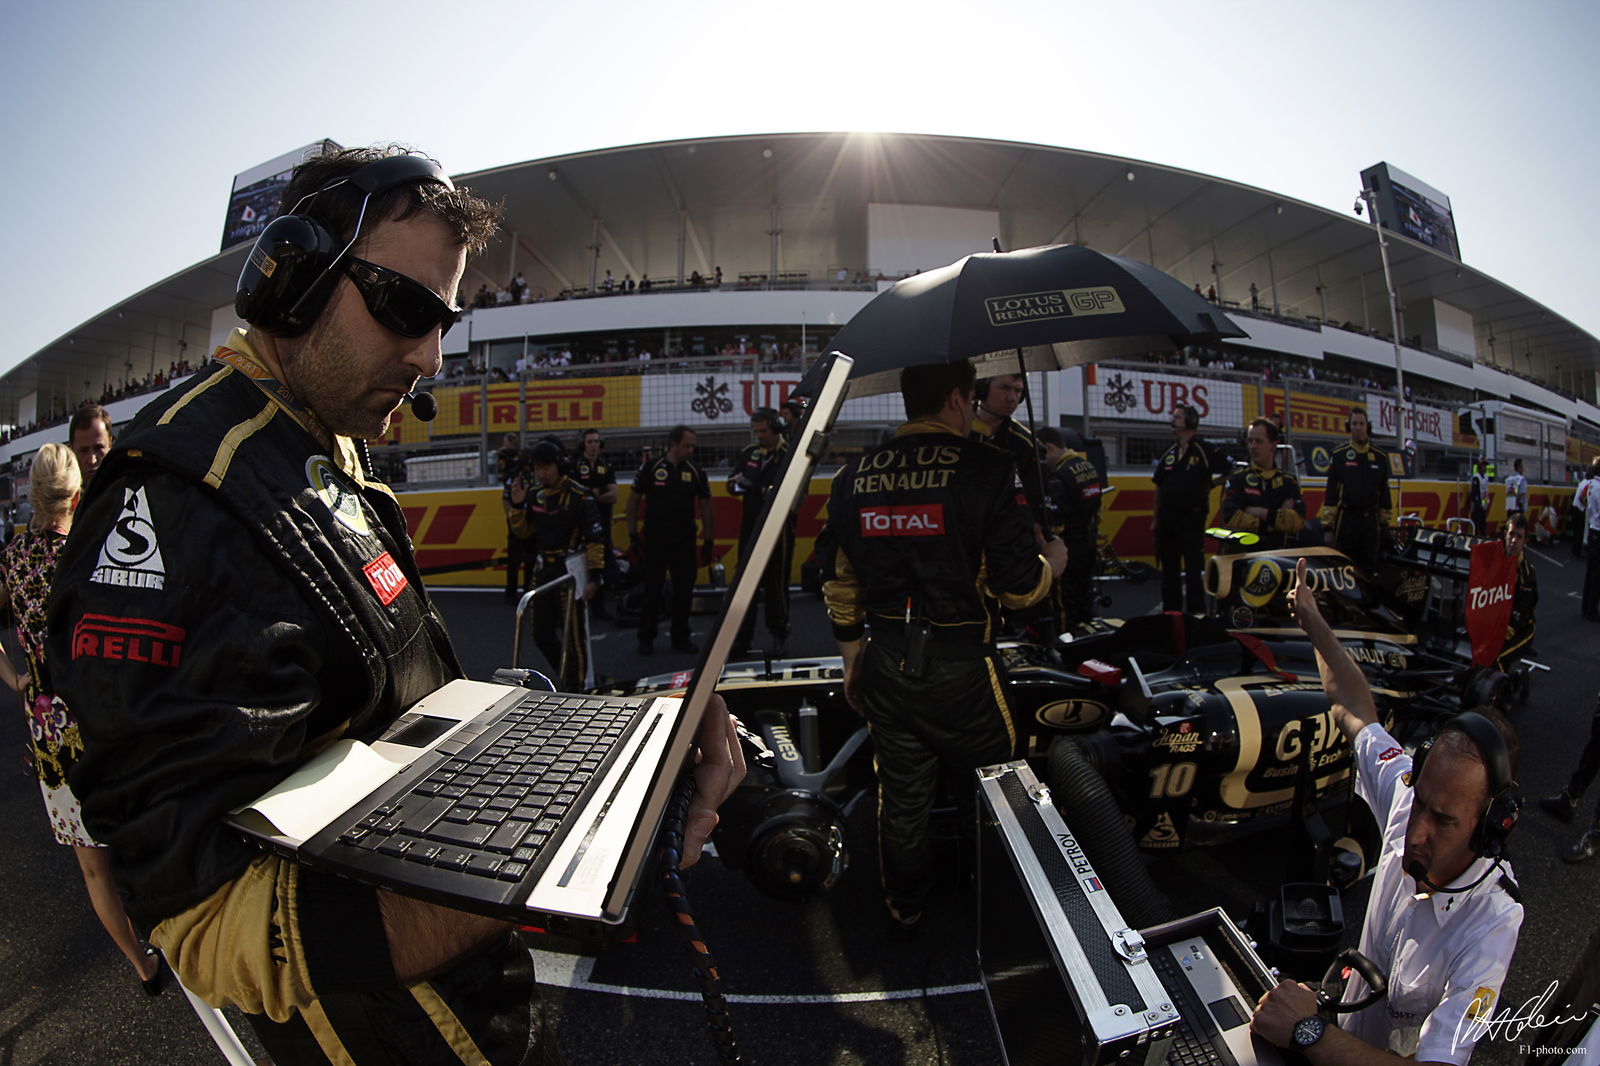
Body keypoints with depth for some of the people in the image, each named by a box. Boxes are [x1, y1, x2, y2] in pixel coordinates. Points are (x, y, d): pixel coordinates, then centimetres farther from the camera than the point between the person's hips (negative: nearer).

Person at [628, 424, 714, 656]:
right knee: (652, 589, 5)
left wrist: (708, 541, 4)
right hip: (654, 539, -2)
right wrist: (632, 534, -3)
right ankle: (646, 638, 17)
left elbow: (705, 504, 7)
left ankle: (681, 636, 21)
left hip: (685, 540, 2)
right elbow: (633, 500, 1)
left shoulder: (695, 472, 4)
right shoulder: (650, 468, -3)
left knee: (684, 589, 7)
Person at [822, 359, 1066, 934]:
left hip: (885, 666, 5)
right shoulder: (986, 469, -13)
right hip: (961, 670, -4)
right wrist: (1054, 561, 10)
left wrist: (852, 660, 19)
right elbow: (1018, 587, -12)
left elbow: (840, 586, 7)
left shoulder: (853, 477, 2)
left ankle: (904, 909, 39)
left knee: (900, 797, 19)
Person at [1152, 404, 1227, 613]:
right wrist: (1156, 519, 13)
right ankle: (1170, 611, 19)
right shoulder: (1168, 453, 13)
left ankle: (1196, 613, 2)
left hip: (1192, 517, -5)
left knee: (1193, 569, -4)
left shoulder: (1205, 450, -3)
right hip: (1167, 519, 5)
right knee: (1169, 570, 10)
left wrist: (1208, 484, -5)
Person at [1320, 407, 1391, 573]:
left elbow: (1385, 493, 13)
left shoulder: (1380, 457, 11)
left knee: (1370, 569, 7)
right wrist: (1327, 526, -7)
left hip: (1371, 521, 3)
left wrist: (1385, 525, 9)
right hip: (1346, 520, -3)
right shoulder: (1339, 455, 2)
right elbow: (1330, 493, -2)